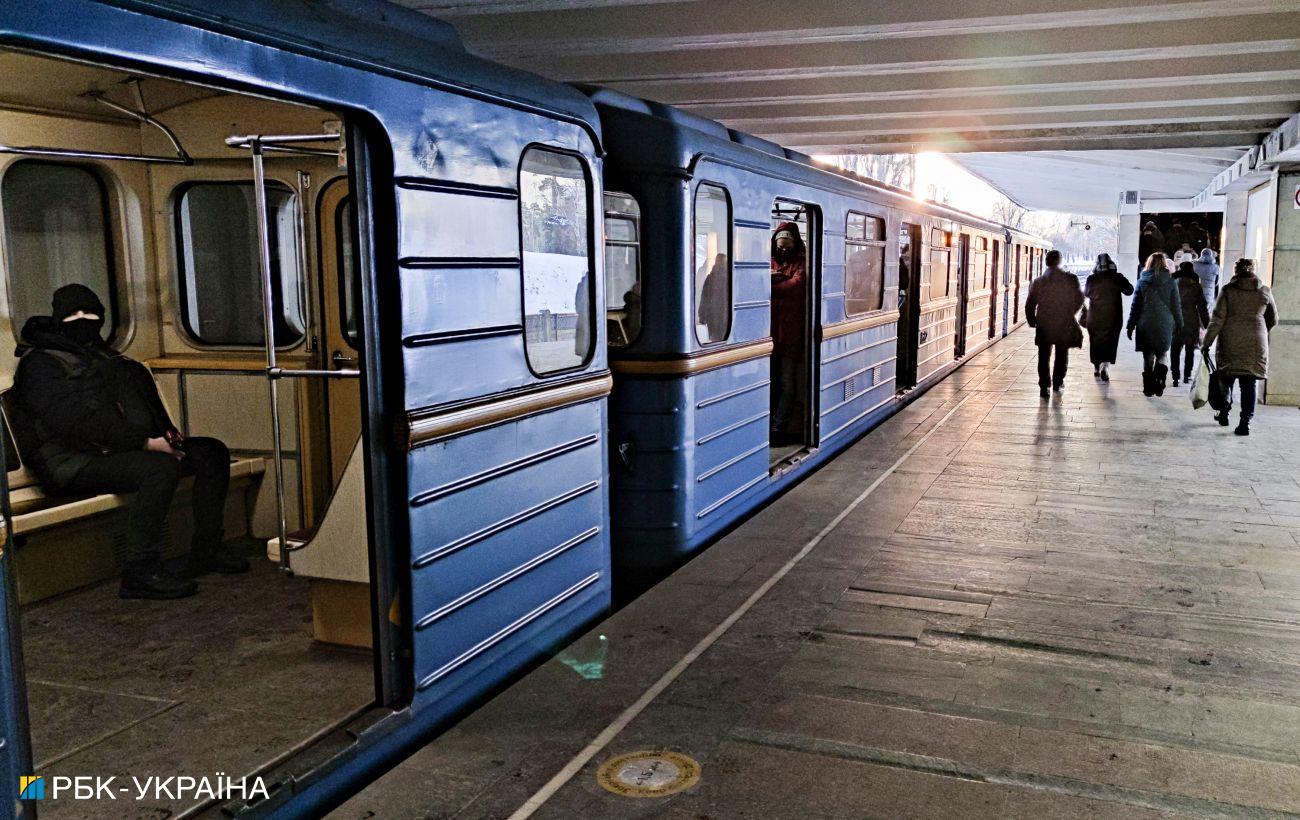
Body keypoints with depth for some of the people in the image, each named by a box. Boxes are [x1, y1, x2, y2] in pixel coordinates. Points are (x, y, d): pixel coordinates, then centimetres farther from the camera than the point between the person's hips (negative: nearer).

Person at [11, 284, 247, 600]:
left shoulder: (100, 354, 22)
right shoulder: (40, 364, -6)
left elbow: (141, 395, 25)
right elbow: (77, 423, -19)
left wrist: (165, 432, 3)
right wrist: (146, 442, -22)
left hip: (120, 448, 9)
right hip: (76, 463, -9)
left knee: (212, 452, 0)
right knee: (162, 467, -34)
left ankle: (206, 551, 3)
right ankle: (140, 572, -32)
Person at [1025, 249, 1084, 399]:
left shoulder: (1037, 282, -4)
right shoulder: (1070, 279, -9)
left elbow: (1030, 305, -1)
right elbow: (1079, 300, -1)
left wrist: (1032, 322, 13)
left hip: (1044, 325, 1)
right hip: (1065, 325, 0)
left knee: (1044, 356, 7)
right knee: (1062, 355, 16)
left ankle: (1044, 386, 0)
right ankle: (1058, 383, 23)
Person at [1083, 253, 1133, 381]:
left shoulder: (1091, 279, -6)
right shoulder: (1117, 278, -9)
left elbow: (1086, 293, 11)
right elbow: (1129, 291, 2)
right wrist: (1123, 280, 14)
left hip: (1094, 318, 1)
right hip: (1113, 318, -1)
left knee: (1095, 342, 15)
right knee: (1110, 342, 2)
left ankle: (1096, 368, 25)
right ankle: (1104, 366, -18)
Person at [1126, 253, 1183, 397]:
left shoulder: (1142, 281, -2)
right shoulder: (1170, 282, -2)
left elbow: (1135, 305, 0)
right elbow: (1176, 306, 1)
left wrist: (1131, 325, 6)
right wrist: (1179, 325, 9)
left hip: (1145, 325, 0)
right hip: (1165, 325, 0)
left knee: (1148, 358, 9)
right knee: (1163, 355, 11)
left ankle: (1148, 388, 12)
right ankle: (1159, 382, -11)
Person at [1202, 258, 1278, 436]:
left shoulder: (1227, 290, -3)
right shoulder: (1265, 291, 5)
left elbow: (1217, 319, -7)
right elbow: (1273, 320, 15)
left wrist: (1207, 342, -4)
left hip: (1231, 342, -1)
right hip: (1256, 344, 1)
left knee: (1226, 378, 15)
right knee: (1249, 383, 1)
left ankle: (1224, 414, 26)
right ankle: (1245, 421, -5)